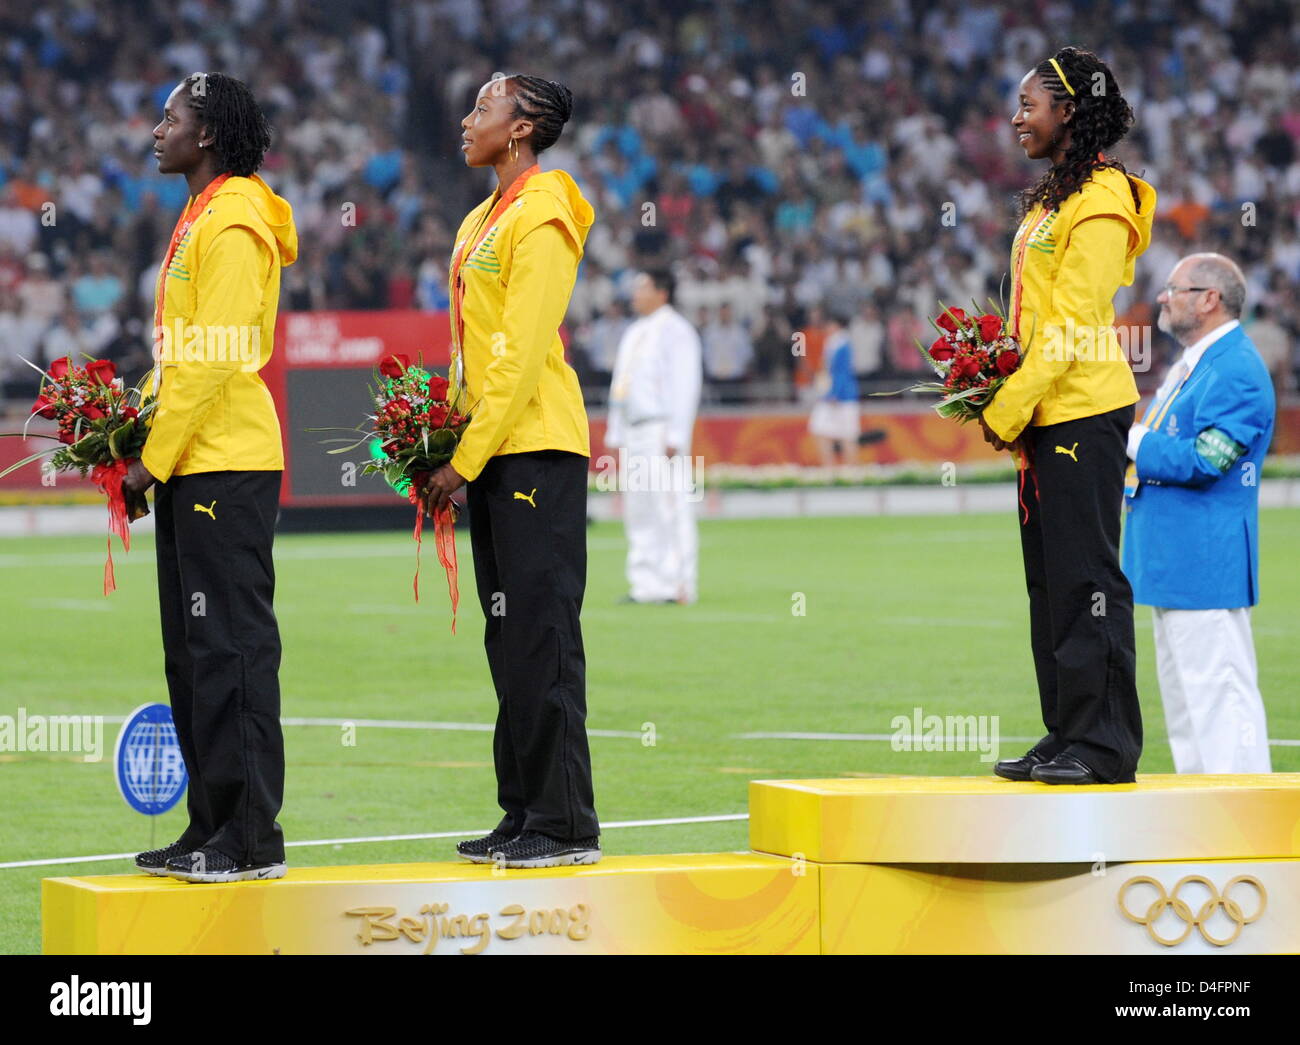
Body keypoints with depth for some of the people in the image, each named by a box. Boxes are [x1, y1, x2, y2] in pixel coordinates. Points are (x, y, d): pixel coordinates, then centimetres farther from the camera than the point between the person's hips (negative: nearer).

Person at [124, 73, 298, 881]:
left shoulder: (234, 224, -12)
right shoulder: (200, 219, 18)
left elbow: (215, 358, -18)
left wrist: (156, 457, -15)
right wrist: (144, 442, 13)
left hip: (229, 465, -10)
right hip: (190, 465, 10)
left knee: (232, 647, -9)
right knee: (193, 653, 11)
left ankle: (252, 839, -7)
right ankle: (212, 828, 16)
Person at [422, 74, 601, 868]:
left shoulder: (541, 219, -11)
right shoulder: (482, 223, 18)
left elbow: (522, 355, -16)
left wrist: (466, 459, -16)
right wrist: (450, 447, 11)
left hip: (537, 450, -9)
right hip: (491, 452, 9)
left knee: (543, 637, -9)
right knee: (510, 641, 10)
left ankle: (567, 824, -8)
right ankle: (525, 814, 14)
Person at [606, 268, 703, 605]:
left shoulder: (675, 330, -6)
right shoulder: (634, 334, 20)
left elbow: (684, 386, -12)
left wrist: (675, 438, -17)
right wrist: (615, 434, 18)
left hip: (662, 429, -9)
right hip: (633, 432, 9)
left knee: (670, 508, -10)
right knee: (638, 511, 7)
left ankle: (678, 584, -10)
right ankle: (646, 584, 9)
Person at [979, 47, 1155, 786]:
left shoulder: (1100, 200, -11)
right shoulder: (1051, 199, 19)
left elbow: (1074, 322, -16)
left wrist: (1010, 407, -14)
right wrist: (1001, 399, 9)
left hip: (1085, 413, -10)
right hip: (1043, 416, 10)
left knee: (1086, 578, -8)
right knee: (1050, 581, 10)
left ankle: (1104, 745, -6)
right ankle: (1066, 737, 15)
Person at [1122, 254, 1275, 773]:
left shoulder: (1236, 370, -16)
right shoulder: (1191, 365, 17)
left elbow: (1204, 459, -24)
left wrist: (1128, 441, -15)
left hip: (1207, 565, -11)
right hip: (1172, 565, 11)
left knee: (1219, 691, -10)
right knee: (1184, 699, 15)